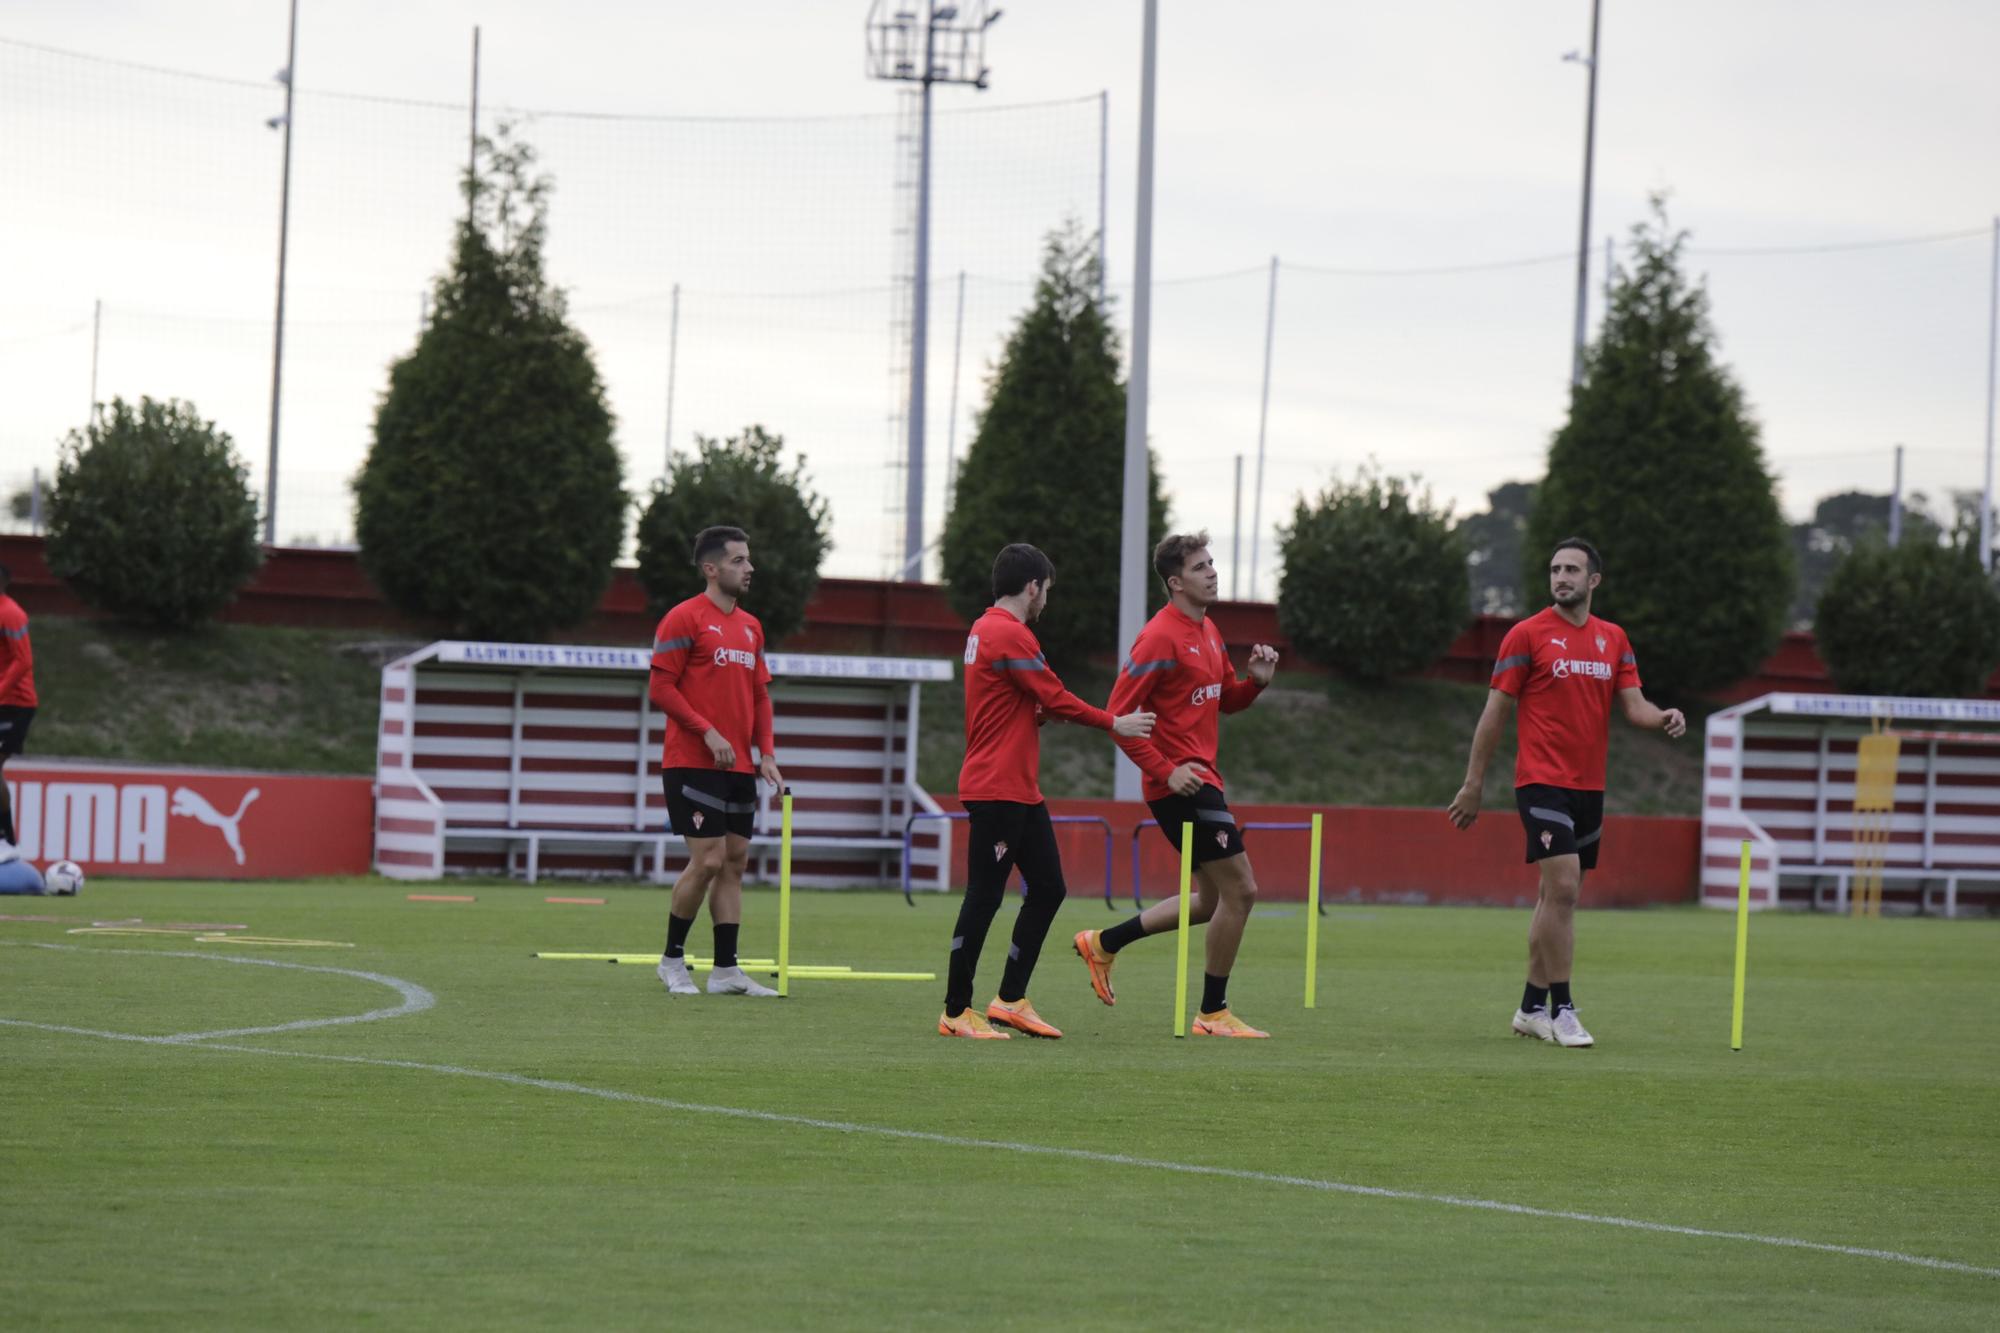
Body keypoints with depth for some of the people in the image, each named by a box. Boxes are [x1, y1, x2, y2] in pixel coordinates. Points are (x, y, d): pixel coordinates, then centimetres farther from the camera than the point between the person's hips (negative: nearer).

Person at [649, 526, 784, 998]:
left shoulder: (750, 627, 15)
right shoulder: (684, 619, -7)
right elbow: (661, 687, -11)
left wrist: (766, 754, 7)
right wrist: (708, 733, -17)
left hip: (740, 768, 7)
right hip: (693, 764, -7)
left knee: (735, 862, 5)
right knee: (708, 860, -12)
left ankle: (725, 969, 7)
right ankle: (672, 959, 4)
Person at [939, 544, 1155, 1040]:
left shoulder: (985, 630, 15)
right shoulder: (1010, 635, -15)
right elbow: (1054, 698, -12)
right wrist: (1114, 724, -2)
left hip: (1020, 791, 10)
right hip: (996, 790, -10)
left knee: (1048, 888, 10)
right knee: (984, 897, -5)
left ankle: (1011, 1000, 14)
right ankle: (957, 1012, 0)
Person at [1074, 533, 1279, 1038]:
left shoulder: (1208, 632, 14)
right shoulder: (1161, 637, -15)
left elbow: (1226, 700, 25)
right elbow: (1118, 714, -17)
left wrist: (1256, 681, 3)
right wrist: (1165, 769, -21)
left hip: (1201, 777, 10)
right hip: (1180, 783, -10)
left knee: (1214, 900, 15)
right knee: (1239, 889, -8)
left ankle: (1103, 944, 24)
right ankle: (1213, 1013, 1)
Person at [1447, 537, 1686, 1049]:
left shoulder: (1613, 638, 12)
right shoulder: (1527, 635, -3)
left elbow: (1633, 704, 6)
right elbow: (1496, 711, -1)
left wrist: (1662, 718, -18)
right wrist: (1473, 784, -2)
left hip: (1589, 786, 6)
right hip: (1543, 781, -6)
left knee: (1558, 897, 11)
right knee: (1563, 889, -17)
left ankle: (1532, 1007, 20)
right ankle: (1560, 1010, -12)